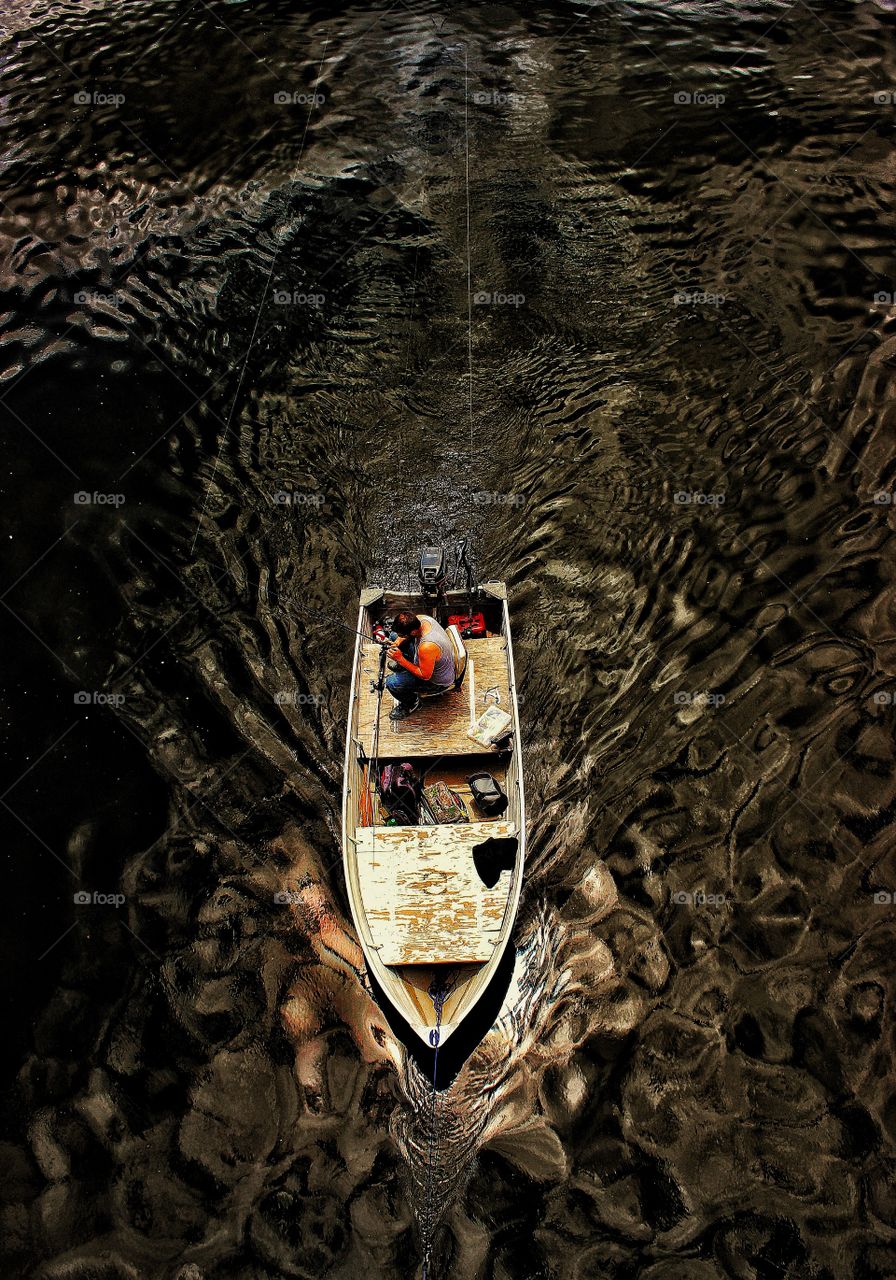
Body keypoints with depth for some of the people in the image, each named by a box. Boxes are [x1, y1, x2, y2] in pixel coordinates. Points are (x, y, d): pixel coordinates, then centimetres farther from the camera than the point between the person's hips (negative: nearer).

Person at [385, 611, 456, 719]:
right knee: (394, 637, 8)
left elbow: (425, 676, -30)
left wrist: (401, 659, -31)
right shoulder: (420, 618, -20)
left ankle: (412, 703, 10)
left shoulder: (427, 647, -45)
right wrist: (399, 641, -15)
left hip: (438, 683, -8)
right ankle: (401, 666, 35)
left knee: (391, 683, -21)